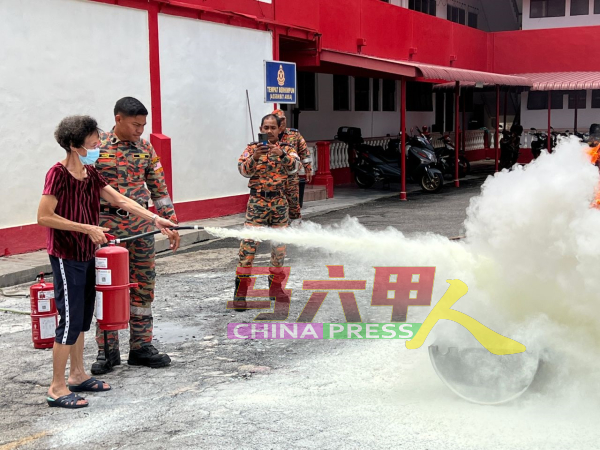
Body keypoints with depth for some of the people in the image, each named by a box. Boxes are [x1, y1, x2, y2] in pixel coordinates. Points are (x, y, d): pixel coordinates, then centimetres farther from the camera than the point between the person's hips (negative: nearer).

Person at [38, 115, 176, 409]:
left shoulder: (90, 173, 7)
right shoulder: (58, 173, -16)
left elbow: (120, 200, 5)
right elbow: (44, 217, -20)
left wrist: (155, 219, -3)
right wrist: (88, 228, -20)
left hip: (86, 255, 8)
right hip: (66, 257, -8)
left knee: (83, 318, 15)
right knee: (70, 321, -6)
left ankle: (77, 376, 28)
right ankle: (57, 388, 4)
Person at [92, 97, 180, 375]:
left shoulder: (145, 149, 7)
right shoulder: (96, 147, -5)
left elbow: (159, 189, 10)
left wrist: (171, 222, 6)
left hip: (141, 226, 4)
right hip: (108, 226, -4)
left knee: (143, 288, 7)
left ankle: (141, 347, 18)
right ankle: (107, 350, 13)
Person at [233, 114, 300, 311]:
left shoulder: (286, 148, 6)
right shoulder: (252, 148, 2)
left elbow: (294, 166, -13)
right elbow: (243, 170, -13)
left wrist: (282, 155, -31)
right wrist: (254, 157, -31)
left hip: (279, 201, 3)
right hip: (257, 201, -3)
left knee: (279, 244, 10)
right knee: (249, 244, -10)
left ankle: (275, 286, 25)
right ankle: (240, 291, -7)